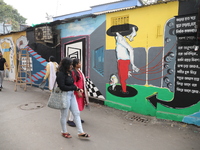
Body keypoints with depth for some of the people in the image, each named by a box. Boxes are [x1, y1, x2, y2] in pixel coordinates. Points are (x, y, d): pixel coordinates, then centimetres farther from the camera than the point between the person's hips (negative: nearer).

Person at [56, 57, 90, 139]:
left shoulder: (69, 72, 7)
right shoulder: (60, 74, -17)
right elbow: (62, 87, -22)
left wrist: (78, 89, -4)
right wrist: (74, 88, -15)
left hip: (71, 94, 8)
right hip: (65, 95, -8)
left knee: (76, 113, 11)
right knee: (64, 115, 11)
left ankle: (80, 132, 21)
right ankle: (64, 132, 33)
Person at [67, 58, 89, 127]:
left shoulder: (79, 71, 8)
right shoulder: (73, 72, -20)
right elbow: (73, 83, -22)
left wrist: (82, 91, 18)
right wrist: (78, 91, -22)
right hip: (76, 91, -9)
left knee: (80, 104, 17)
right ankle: (70, 120, 12)